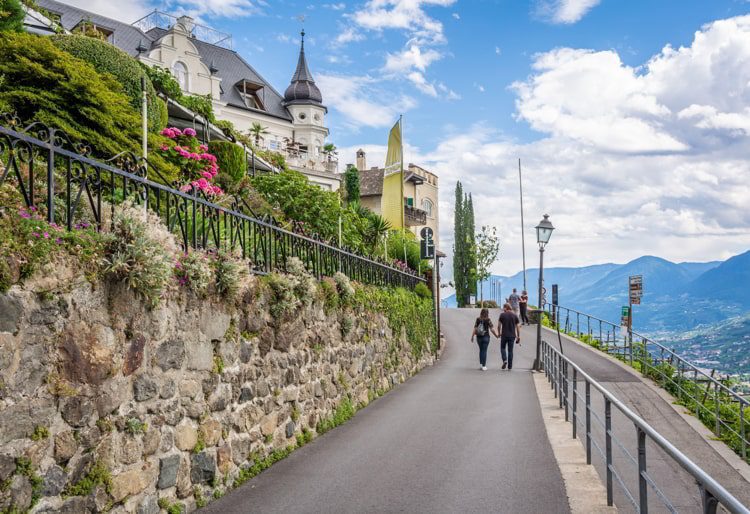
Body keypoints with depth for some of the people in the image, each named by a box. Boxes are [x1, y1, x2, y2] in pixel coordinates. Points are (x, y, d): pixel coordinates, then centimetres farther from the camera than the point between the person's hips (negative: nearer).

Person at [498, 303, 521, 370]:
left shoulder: (502, 315, -4)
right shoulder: (514, 315, 3)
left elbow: (499, 326, -2)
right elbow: (518, 326, 2)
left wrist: (499, 333, 14)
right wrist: (518, 336, 8)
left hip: (504, 335, -2)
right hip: (512, 336, 2)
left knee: (503, 348, 17)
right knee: (510, 350, 8)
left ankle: (504, 360, -6)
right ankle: (510, 366, 8)